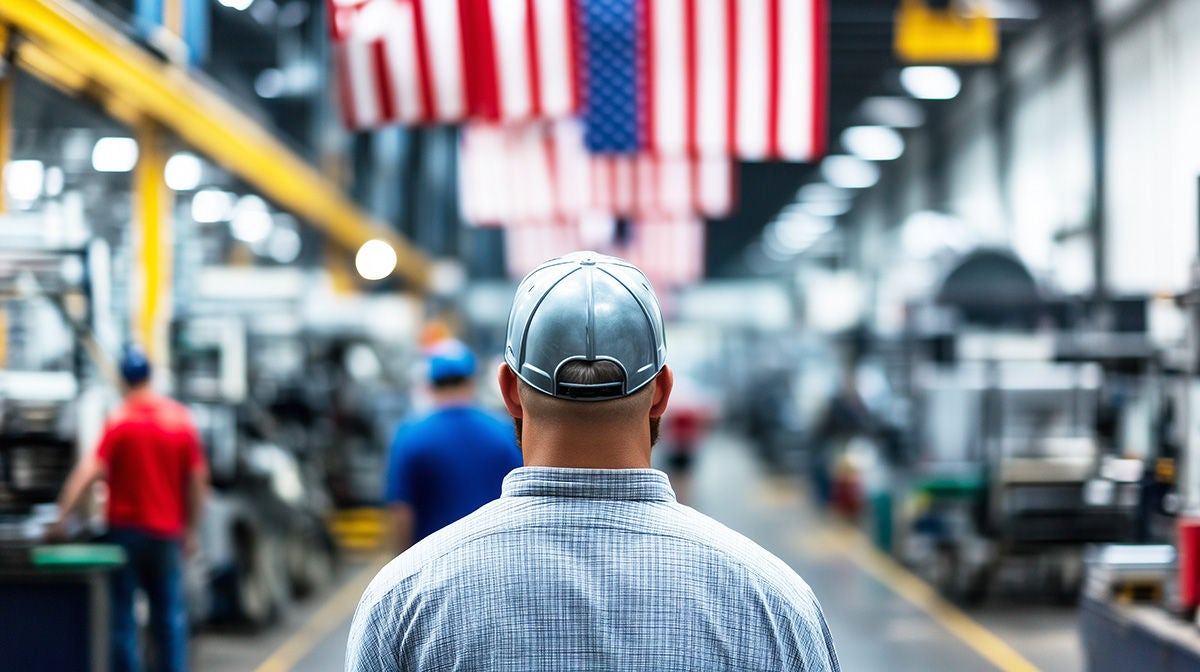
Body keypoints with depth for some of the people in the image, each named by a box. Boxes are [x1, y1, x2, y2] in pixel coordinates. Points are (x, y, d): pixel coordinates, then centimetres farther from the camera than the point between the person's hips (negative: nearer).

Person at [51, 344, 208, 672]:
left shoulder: (120, 421, -10)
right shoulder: (180, 418, 3)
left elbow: (90, 470, -21)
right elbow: (197, 479, 6)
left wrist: (63, 514, -23)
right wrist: (190, 529, 14)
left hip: (126, 527, -3)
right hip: (167, 531, 4)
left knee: (122, 615, 3)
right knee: (170, 615, 12)